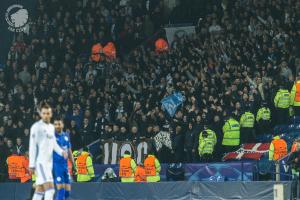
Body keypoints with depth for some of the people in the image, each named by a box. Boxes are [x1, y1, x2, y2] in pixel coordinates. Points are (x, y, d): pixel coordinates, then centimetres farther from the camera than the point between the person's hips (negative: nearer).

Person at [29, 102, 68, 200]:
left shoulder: (51, 127, 15)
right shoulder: (36, 127, -8)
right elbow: (32, 146, -10)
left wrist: (61, 152, 2)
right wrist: (31, 164, -13)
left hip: (49, 162, 8)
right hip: (40, 162, -8)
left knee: (40, 189, 11)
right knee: (50, 188, -17)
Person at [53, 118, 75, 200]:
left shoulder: (66, 136, 11)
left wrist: (73, 164, 16)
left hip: (65, 165, 6)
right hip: (56, 165, -6)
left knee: (67, 191, 5)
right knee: (61, 190, -12)